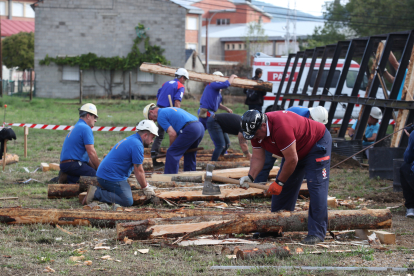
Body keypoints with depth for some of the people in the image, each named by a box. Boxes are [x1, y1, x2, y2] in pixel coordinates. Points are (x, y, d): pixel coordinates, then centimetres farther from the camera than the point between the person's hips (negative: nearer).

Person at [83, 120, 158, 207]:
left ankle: (98, 191, 4)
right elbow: (139, 171, -10)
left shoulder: (130, 140, 19)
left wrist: (146, 185, 25)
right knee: (127, 201, -18)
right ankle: (96, 193, -18)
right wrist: (145, 188, 3)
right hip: (111, 178, -11)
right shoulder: (137, 145, -14)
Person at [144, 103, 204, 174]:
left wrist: (171, 147, 10)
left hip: (190, 129, -9)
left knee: (172, 153, -3)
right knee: (189, 155, 23)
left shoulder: (160, 116, 3)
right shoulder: (172, 109, 32)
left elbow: (172, 134, -5)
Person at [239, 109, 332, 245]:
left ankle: (317, 233, -17)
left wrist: (279, 182, -22)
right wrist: (250, 176, -26)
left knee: (316, 187, -16)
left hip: (318, 143, -9)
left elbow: (292, 160, -32)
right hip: (294, 150, 9)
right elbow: (257, 158, -8)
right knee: (285, 187, 6)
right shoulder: (256, 132, -13)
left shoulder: (281, 128, -39)